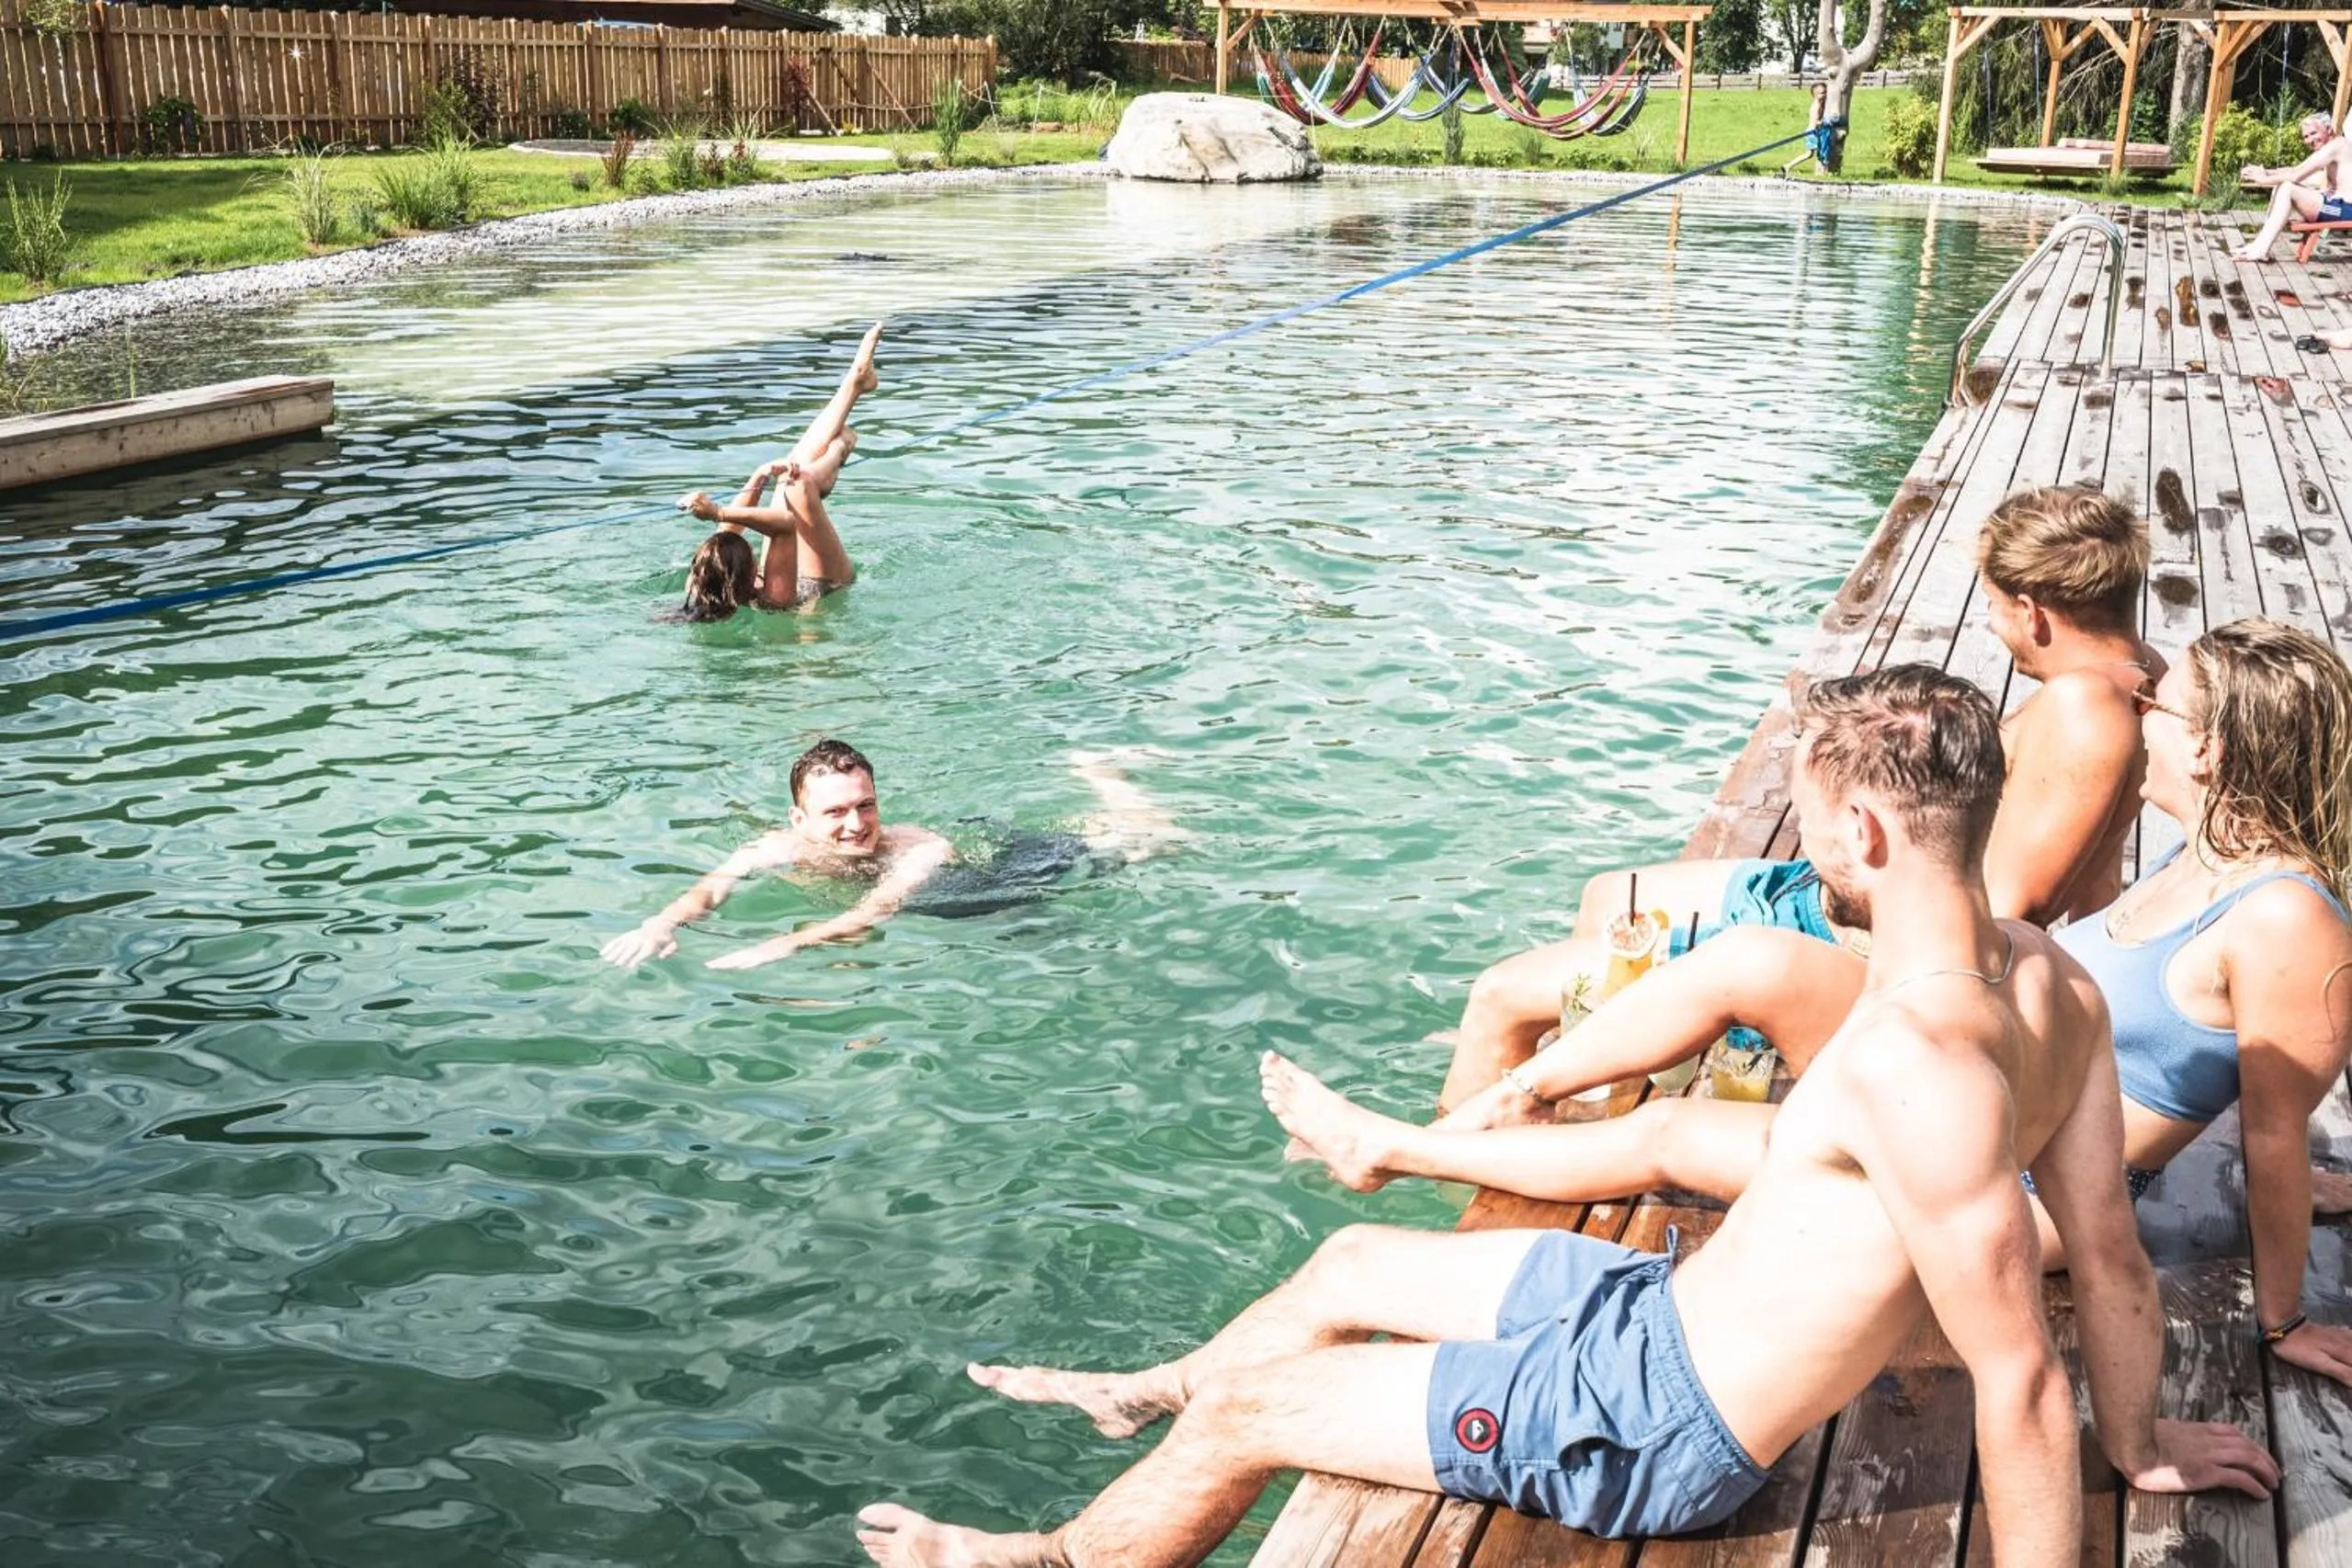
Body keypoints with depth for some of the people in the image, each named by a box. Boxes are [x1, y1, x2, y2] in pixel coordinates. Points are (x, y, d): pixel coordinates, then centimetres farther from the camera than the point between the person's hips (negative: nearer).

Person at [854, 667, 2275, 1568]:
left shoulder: (1916, 1062, -36)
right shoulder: (2051, 978, -8)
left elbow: (2017, 1375, -32)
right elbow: (2114, 1252, 1)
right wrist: (2138, 1444, 16)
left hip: (1654, 1418, -9)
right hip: (1676, 1299, 9)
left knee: (1250, 1412, 5)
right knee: (1352, 1262, 23)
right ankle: (1145, 1393, 52)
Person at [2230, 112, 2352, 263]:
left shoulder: (2335, 145, -11)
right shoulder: (2329, 150, 21)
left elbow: (2296, 176, -18)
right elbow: (2295, 171, 14)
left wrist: (2264, 179, -9)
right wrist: (2265, 172, 1)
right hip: (2336, 206, 11)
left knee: (2287, 188, -19)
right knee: (2281, 186, 9)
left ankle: (2261, 249, -23)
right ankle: (2261, 243, -2)